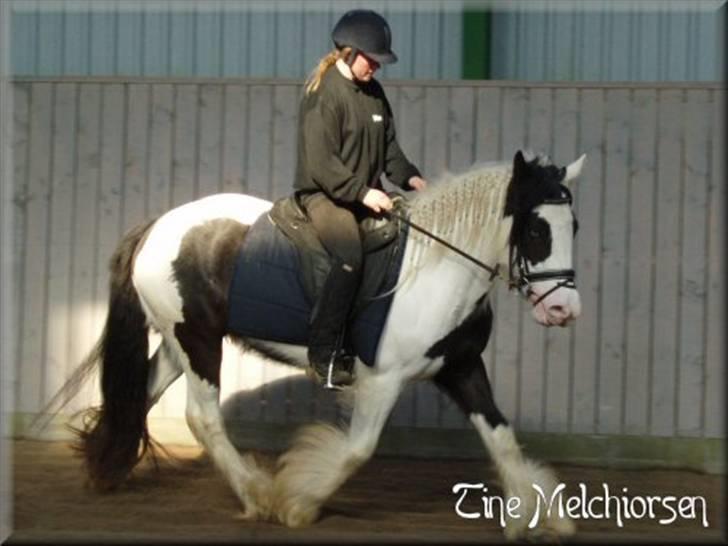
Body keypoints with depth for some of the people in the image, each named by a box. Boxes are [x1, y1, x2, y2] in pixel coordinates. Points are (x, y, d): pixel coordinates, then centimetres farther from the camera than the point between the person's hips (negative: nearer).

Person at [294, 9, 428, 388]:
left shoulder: (374, 93, 12)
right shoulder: (323, 94, -13)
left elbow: (388, 145, 20)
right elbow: (320, 164, -18)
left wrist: (408, 176, 2)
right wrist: (361, 192, -24)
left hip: (366, 195, 9)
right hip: (323, 194, -9)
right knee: (350, 257, -31)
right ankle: (323, 352, -25)